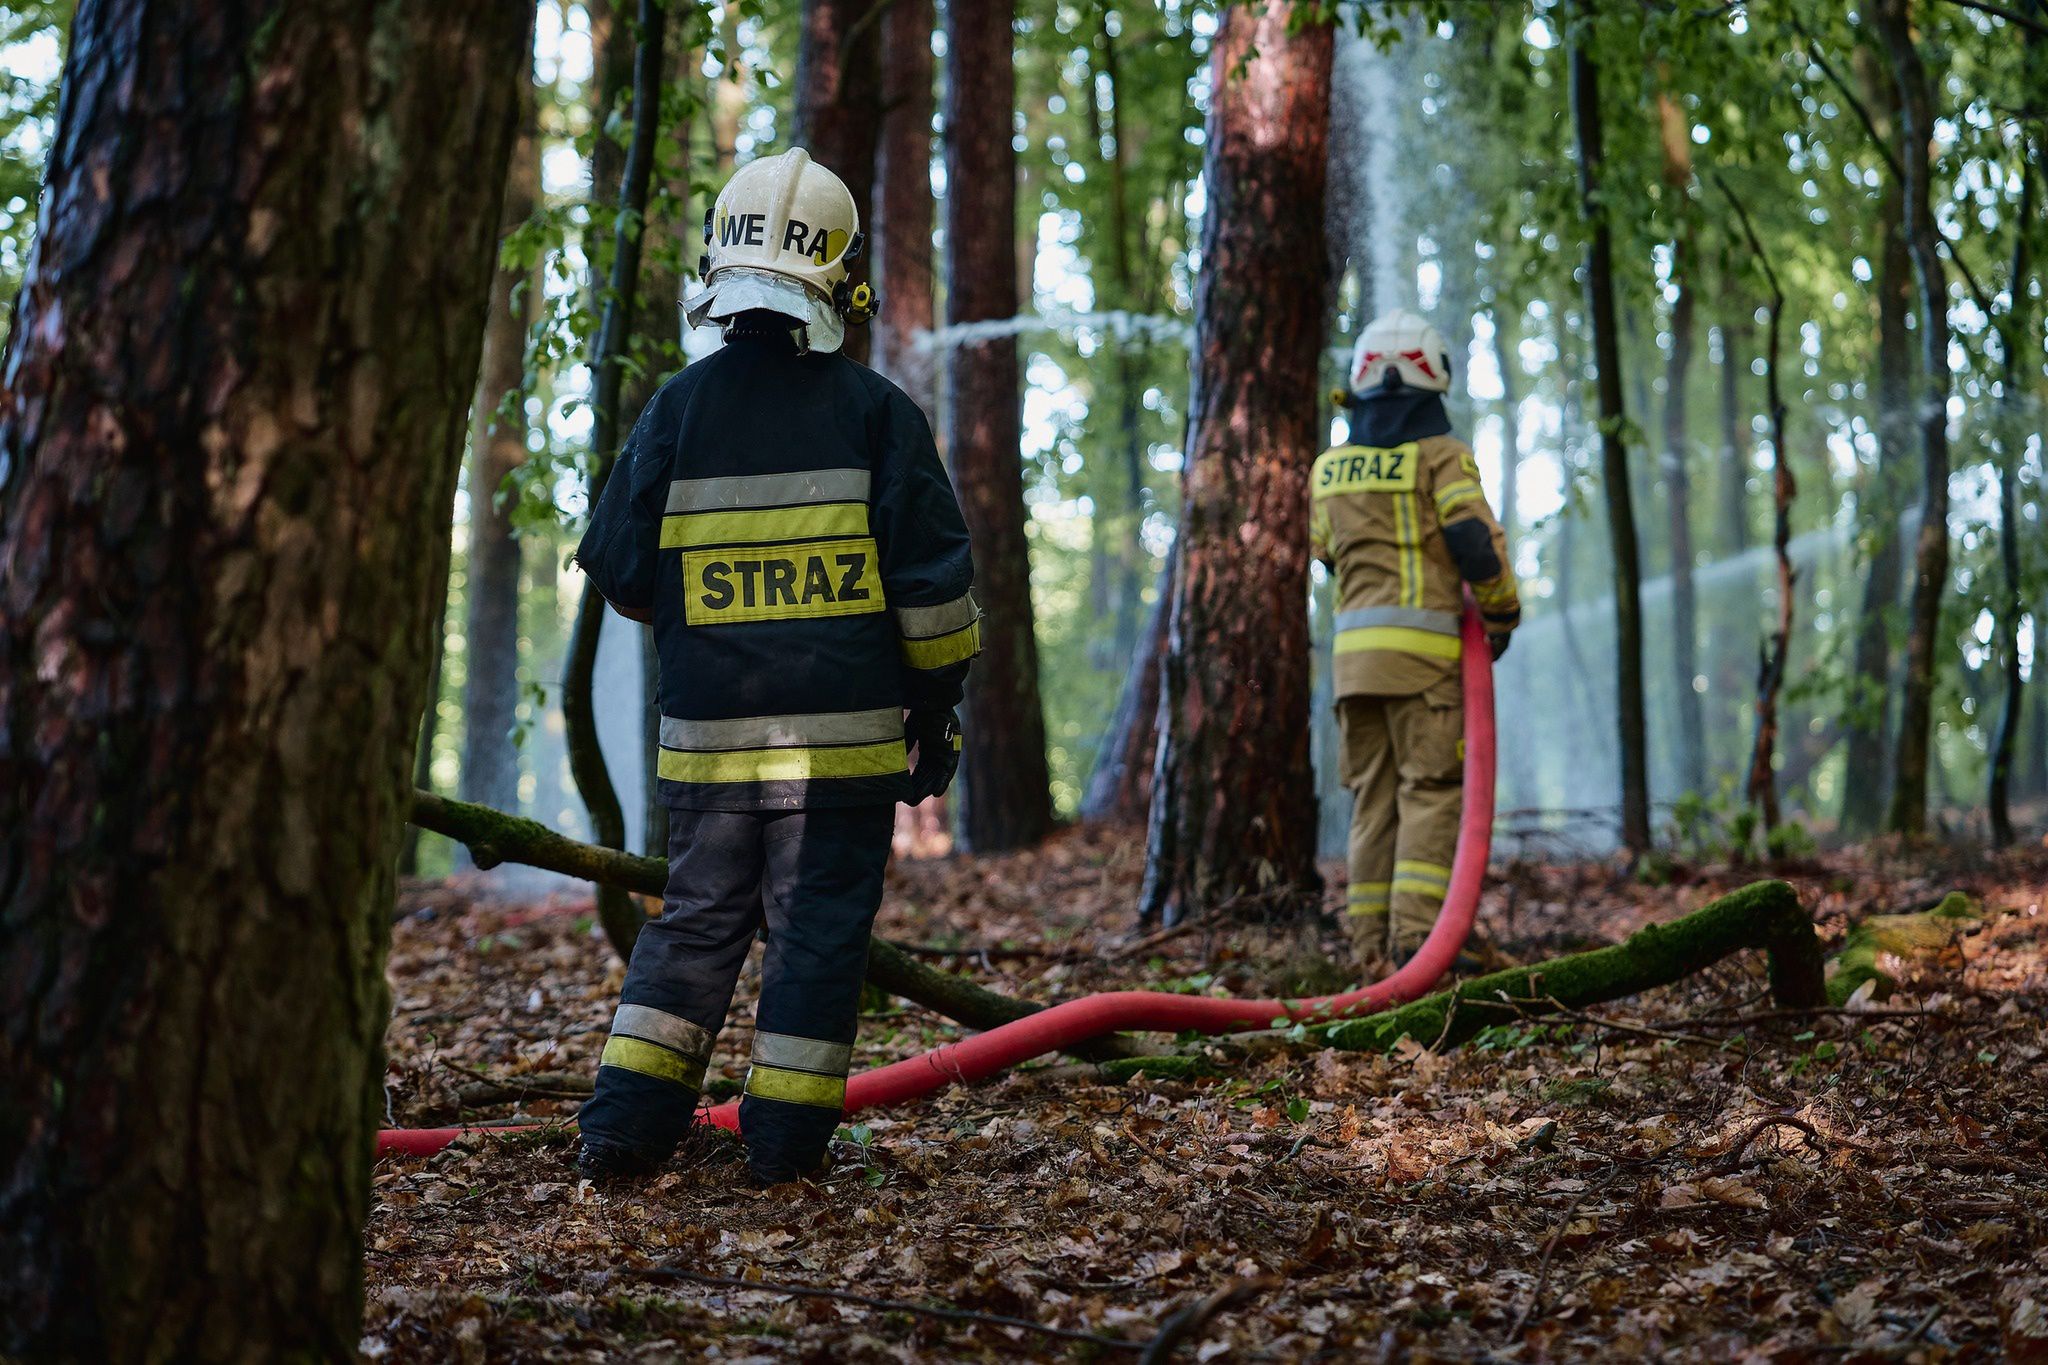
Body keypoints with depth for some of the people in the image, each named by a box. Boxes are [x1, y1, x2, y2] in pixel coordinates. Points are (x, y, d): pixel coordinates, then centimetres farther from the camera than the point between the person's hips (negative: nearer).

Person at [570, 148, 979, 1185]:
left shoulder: (679, 408, 0)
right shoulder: (875, 411, -4)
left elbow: (617, 566, 5)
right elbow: (933, 576, -3)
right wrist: (936, 706, 7)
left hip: (707, 732, 2)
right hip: (843, 727, -2)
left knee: (696, 916, 13)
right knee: (819, 926, 6)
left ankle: (625, 1122, 9)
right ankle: (785, 1138, 7)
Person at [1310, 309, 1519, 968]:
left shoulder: (1329, 467, 13)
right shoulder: (1439, 454, -4)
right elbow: (1477, 542, -11)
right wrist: (1502, 613, 2)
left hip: (1353, 647, 5)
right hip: (1424, 643, -5)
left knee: (1372, 797, 9)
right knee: (1430, 791, -5)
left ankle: (1371, 942, 7)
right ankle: (1417, 933, -15)